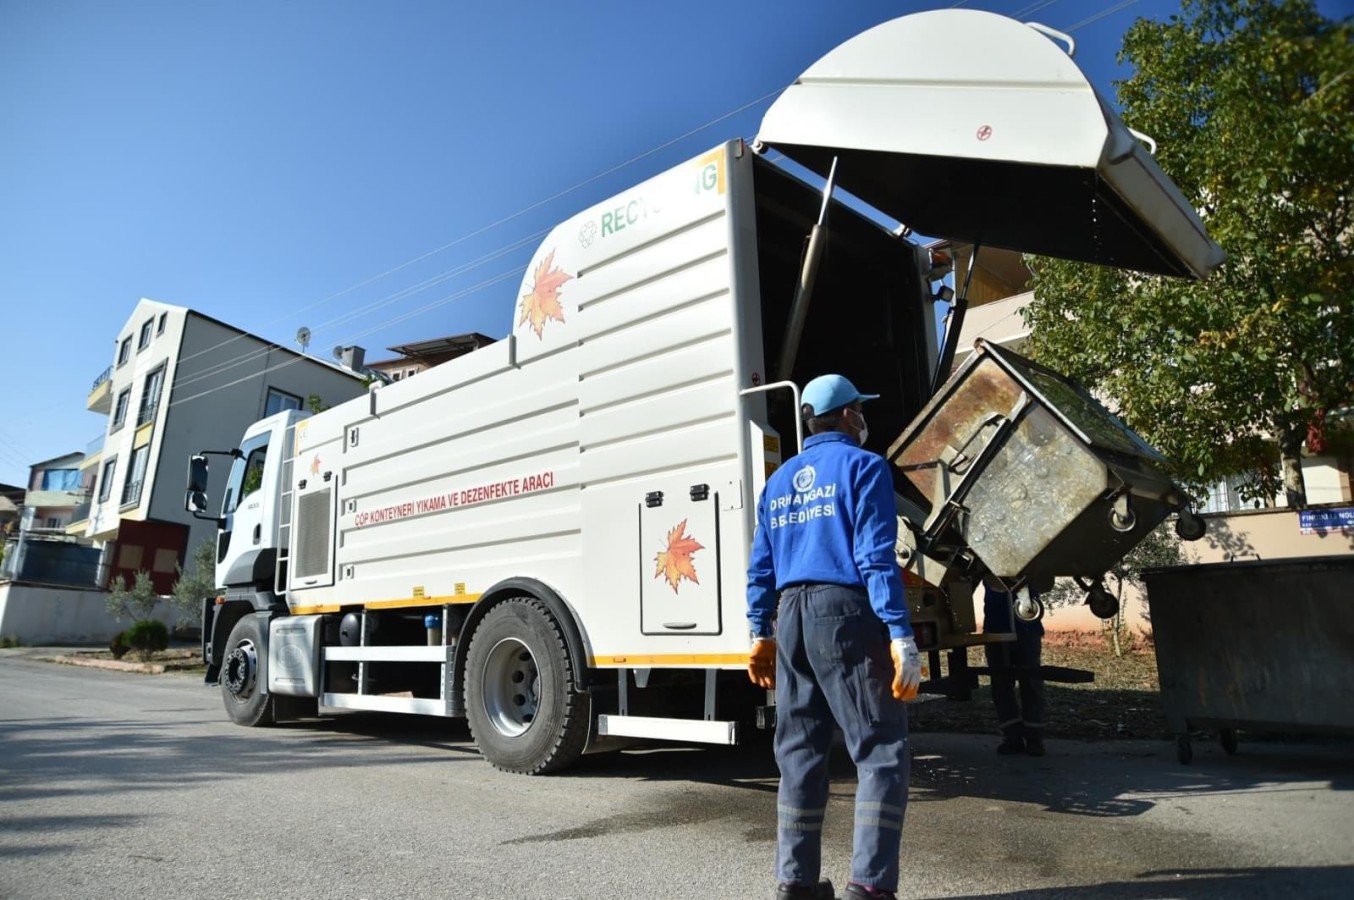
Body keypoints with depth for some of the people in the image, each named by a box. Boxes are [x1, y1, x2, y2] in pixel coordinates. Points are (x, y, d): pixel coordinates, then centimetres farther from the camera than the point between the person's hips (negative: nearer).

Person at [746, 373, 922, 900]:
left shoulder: (778, 481, 18)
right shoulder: (862, 467, -1)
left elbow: (761, 567, 15)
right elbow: (876, 558, -12)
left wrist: (761, 634, 19)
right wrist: (901, 635, -14)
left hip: (791, 616, 7)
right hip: (845, 612, -6)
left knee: (799, 753, 11)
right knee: (881, 752, 0)